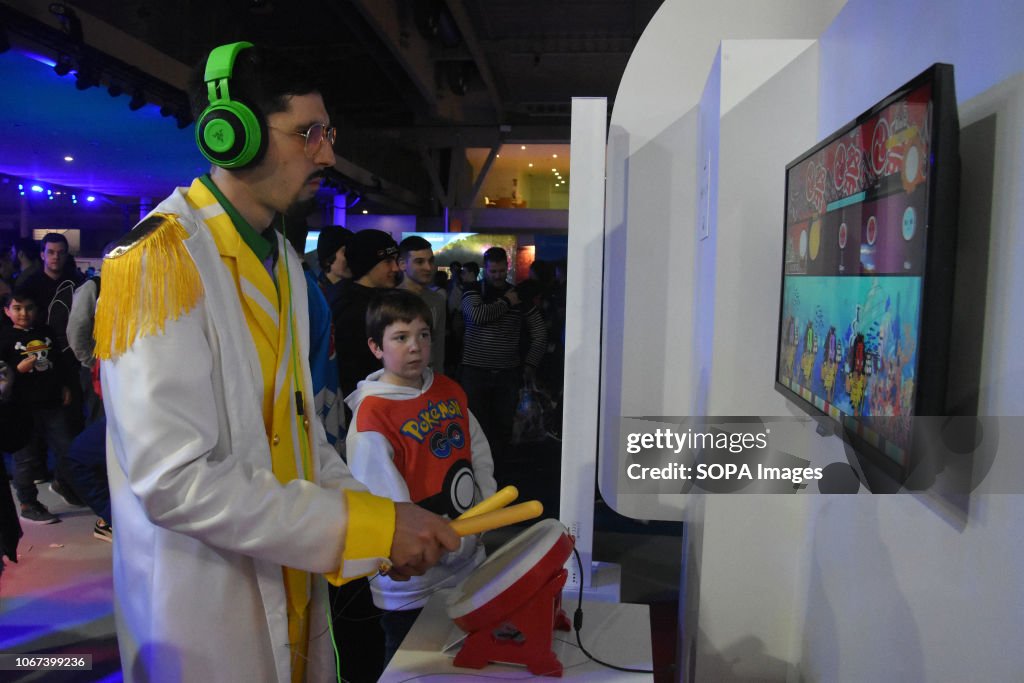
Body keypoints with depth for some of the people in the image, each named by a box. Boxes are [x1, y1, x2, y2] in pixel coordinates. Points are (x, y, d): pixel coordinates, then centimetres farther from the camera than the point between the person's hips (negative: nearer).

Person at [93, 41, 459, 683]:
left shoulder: (282, 261, 8)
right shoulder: (160, 259, -19)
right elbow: (174, 479, -26)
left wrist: (381, 518, 0)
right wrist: (368, 524, -24)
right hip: (208, 614, -7)